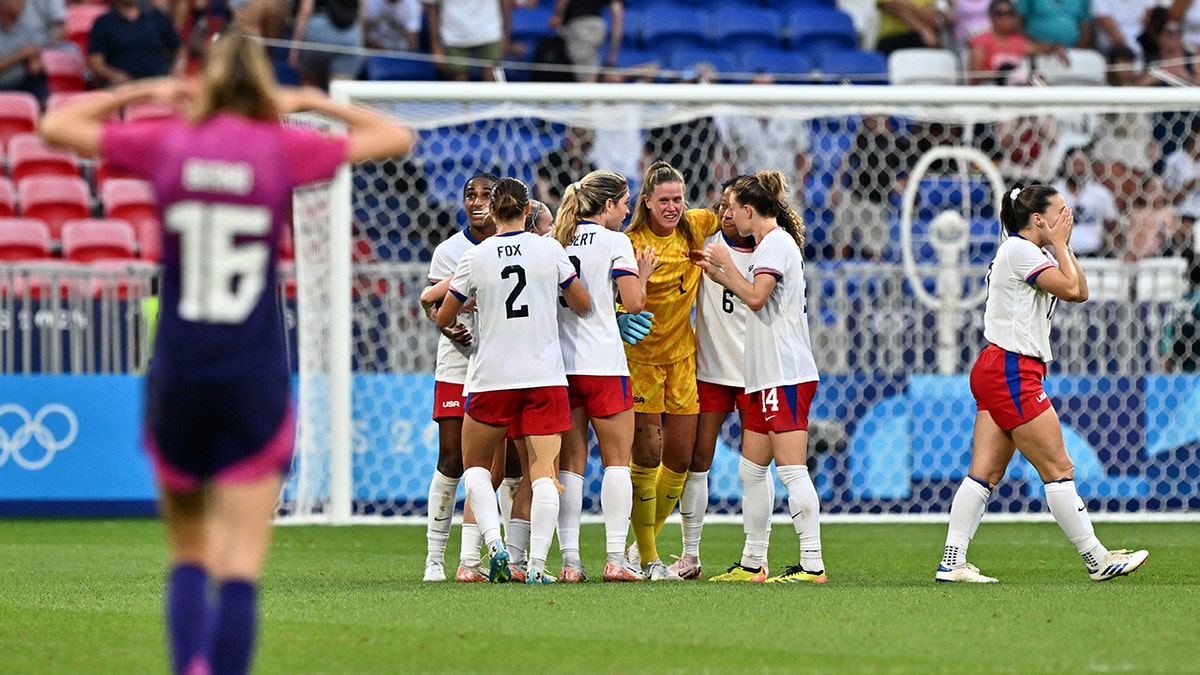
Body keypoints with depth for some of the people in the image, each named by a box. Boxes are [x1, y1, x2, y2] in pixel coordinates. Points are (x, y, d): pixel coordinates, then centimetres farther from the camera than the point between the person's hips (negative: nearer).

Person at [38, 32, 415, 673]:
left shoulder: (165, 143, 1)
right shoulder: (283, 149, -2)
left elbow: (55, 125, 16)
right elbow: (397, 138, 11)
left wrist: (142, 91, 21)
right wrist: (310, 101, 16)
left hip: (177, 377, 2)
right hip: (255, 380, -2)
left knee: (188, 556, 13)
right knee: (241, 566, -2)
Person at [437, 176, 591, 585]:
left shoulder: (475, 258, -3)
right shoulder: (550, 250, -2)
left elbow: (444, 319, 6)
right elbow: (584, 305, 7)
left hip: (492, 378, 0)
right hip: (545, 375, 0)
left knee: (475, 464, 16)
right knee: (544, 469, 0)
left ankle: (494, 543, -5)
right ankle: (536, 563, -12)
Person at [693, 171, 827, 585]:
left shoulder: (777, 243, -10)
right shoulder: (770, 244, 20)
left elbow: (756, 297, -19)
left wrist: (727, 264, -6)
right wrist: (721, 275, 22)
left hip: (786, 376, -11)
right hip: (767, 377, 11)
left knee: (791, 469, -13)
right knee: (751, 470, 13)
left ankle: (812, 564, -16)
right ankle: (753, 563, 17)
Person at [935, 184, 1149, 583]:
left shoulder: (1036, 255, 20)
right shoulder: (1018, 251, -11)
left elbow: (1080, 292, 16)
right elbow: (1070, 288, -18)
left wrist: (1063, 246, 9)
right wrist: (1059, 243, -6)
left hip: (995, 371, 10)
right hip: (1012, 373, -10)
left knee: (985, 473, 3)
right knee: (1058, 469, -5)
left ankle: (952, 562, -2)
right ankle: (1097, 560, -2)